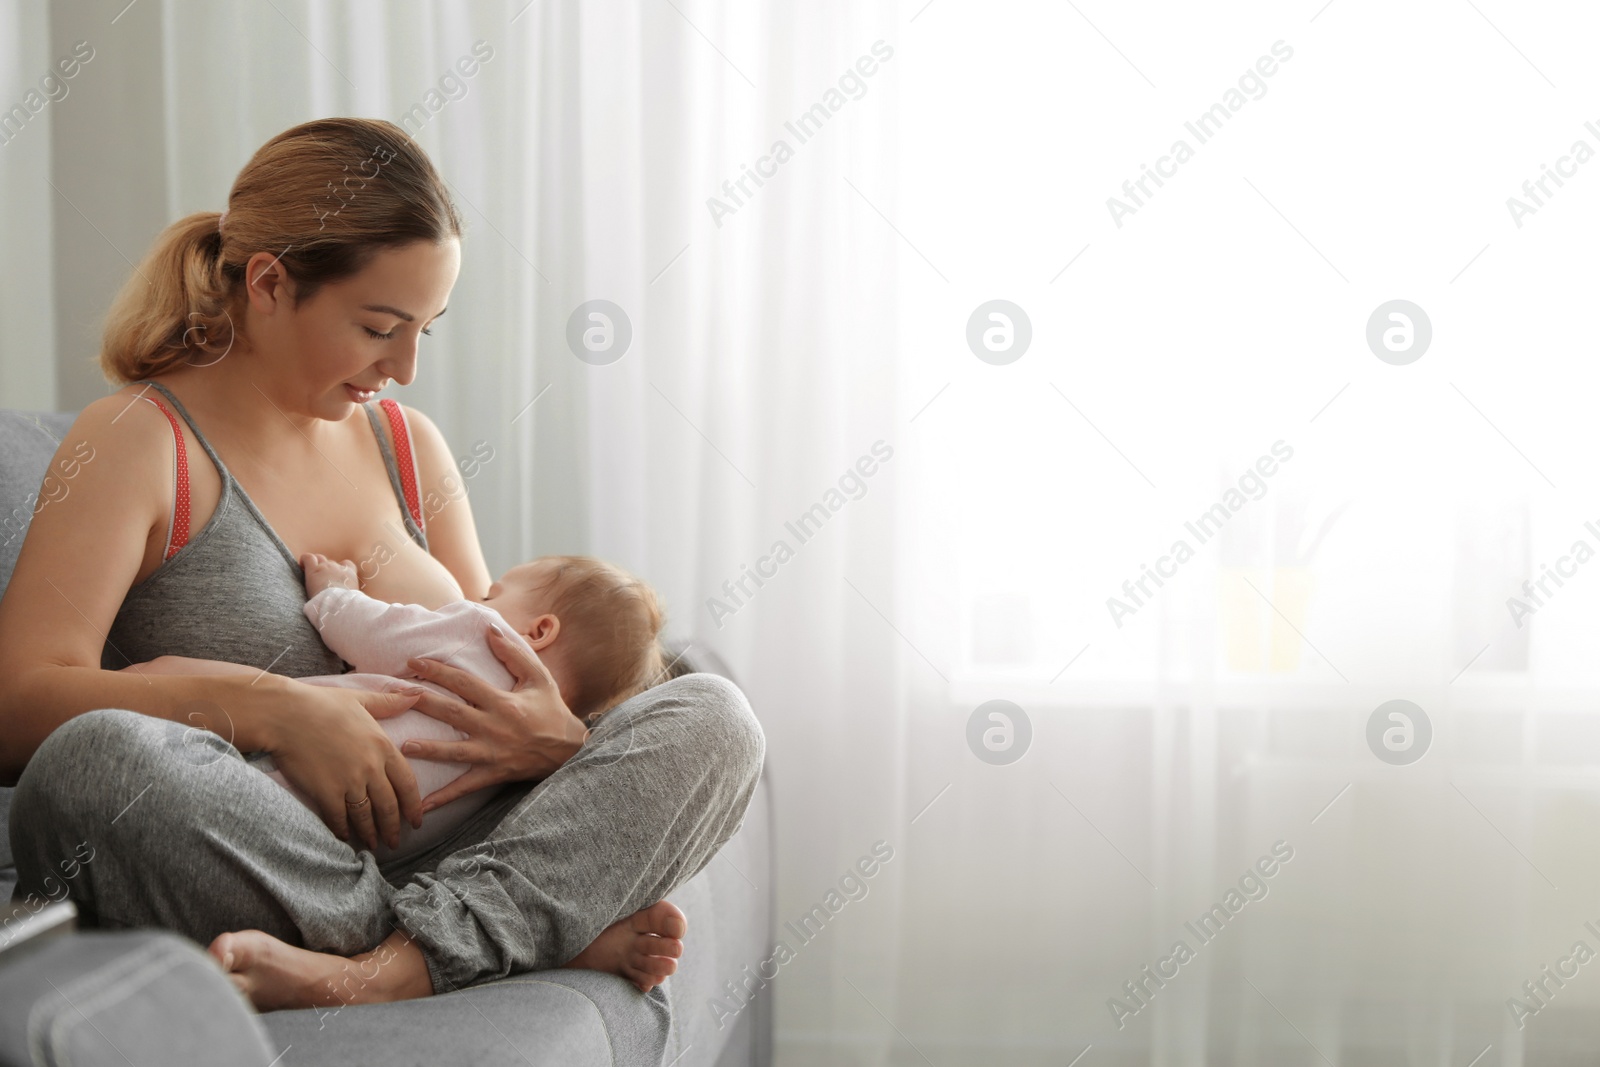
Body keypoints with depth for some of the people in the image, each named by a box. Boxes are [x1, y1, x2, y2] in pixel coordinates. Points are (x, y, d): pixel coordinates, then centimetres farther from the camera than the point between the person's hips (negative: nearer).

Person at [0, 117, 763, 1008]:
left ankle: (392, 967, -32)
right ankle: (558, 928, -26)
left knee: (713, 719, -12)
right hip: (228, 892, -5)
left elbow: (490, 667, 18)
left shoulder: (410, 447, 18)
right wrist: (276, 710, -24)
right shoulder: (140, 441, -1)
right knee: (97, 761, -38)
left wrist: (555, 739, -7)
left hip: (432, 855, 5)